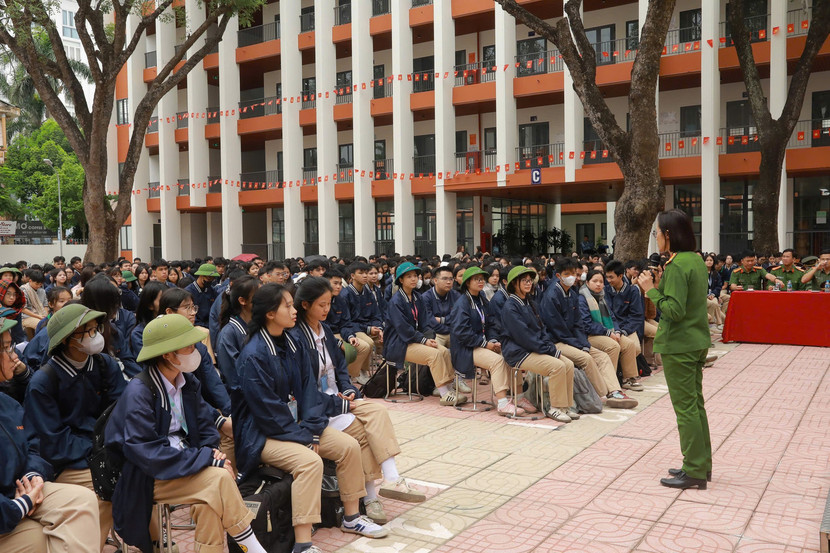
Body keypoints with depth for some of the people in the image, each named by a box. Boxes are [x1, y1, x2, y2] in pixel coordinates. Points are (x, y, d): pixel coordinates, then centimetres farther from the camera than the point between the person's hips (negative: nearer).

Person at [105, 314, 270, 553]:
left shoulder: (188, 382, 3)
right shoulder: (139, 392, -18)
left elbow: (205, 428, 8)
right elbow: (147, 453, -23)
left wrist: (211, 451, -16)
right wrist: (207, 459, -24)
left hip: (184, 463, 6)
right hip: (149, 477, -6)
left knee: (210, 501, -25)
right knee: (220, 478, -25)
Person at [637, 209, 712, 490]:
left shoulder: (676, 266, -19)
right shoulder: (696, 260, 10)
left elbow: (674, 311, -24)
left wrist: (651, 289, -15)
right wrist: (659, 285, 10)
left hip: (679, 346, -10)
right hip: (697, 342, 10)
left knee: (685, 408, -1)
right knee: (695, 404, 16)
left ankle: (694, 472, 7)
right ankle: (702, 464, 27)